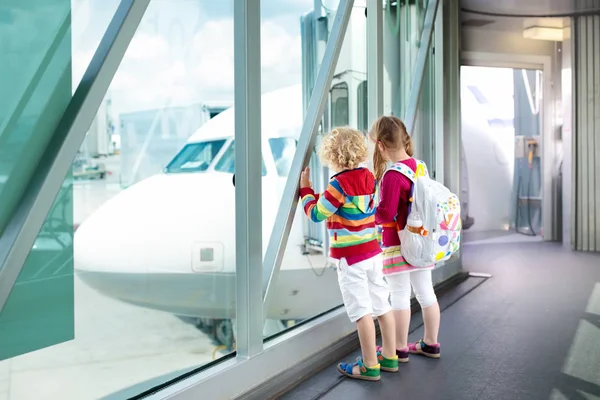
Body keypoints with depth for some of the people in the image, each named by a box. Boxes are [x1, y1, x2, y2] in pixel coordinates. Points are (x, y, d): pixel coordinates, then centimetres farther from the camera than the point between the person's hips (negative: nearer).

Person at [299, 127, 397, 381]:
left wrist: (305, 189, 1)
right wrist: (316, 194, 17)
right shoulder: (369, 177, 5)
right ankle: (389, 357, 28)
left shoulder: (339, 184, -19)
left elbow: (316, 214, -12)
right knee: (382, 305, 14)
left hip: (350, 257, -8)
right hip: (373, 251, 8)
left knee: (362, 311, 0)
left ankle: (370, 366, 9)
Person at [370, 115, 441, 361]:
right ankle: (430, 344, 30)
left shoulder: (392, 175, -21)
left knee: (399, 296, 4)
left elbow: (385, 214, -21)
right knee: (425, 292, 15)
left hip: (397, 245, -8)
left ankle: (399, 349, 18)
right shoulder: (420, 167, 3)